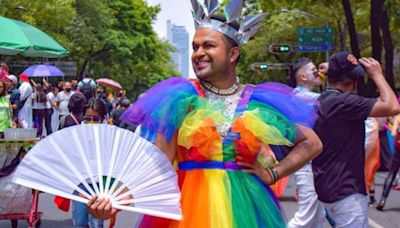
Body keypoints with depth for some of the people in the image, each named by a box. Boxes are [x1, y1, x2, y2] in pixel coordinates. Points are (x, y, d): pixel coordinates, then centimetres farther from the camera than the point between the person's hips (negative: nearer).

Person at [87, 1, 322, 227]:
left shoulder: (258, 103, 2)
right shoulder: (182, 100, -2)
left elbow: (312, 143, 11)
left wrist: (272, 174, 1)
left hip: (245, 207, 2)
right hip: (191, 206, -2)